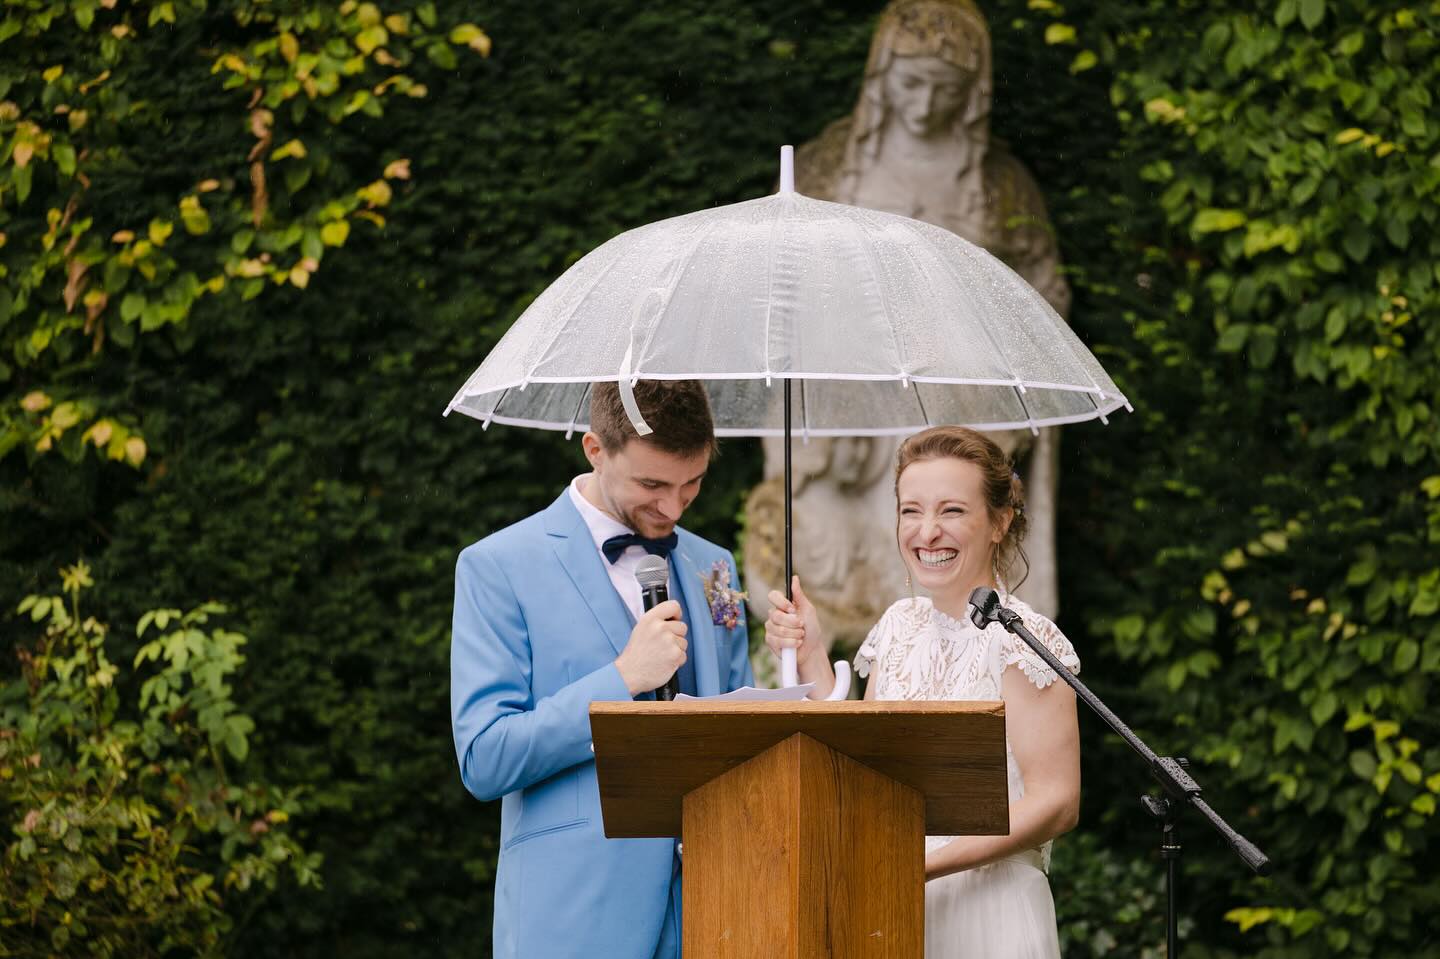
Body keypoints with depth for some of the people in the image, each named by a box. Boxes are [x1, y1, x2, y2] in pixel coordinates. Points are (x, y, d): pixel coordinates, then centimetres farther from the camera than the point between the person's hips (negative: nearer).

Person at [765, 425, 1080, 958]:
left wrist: (927, 865, -23)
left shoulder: (1022, 639, -11)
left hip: (987, 915, -6)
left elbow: (1056, 803, -15)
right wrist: (811, 659, 1)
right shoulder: (900, 626, 9)